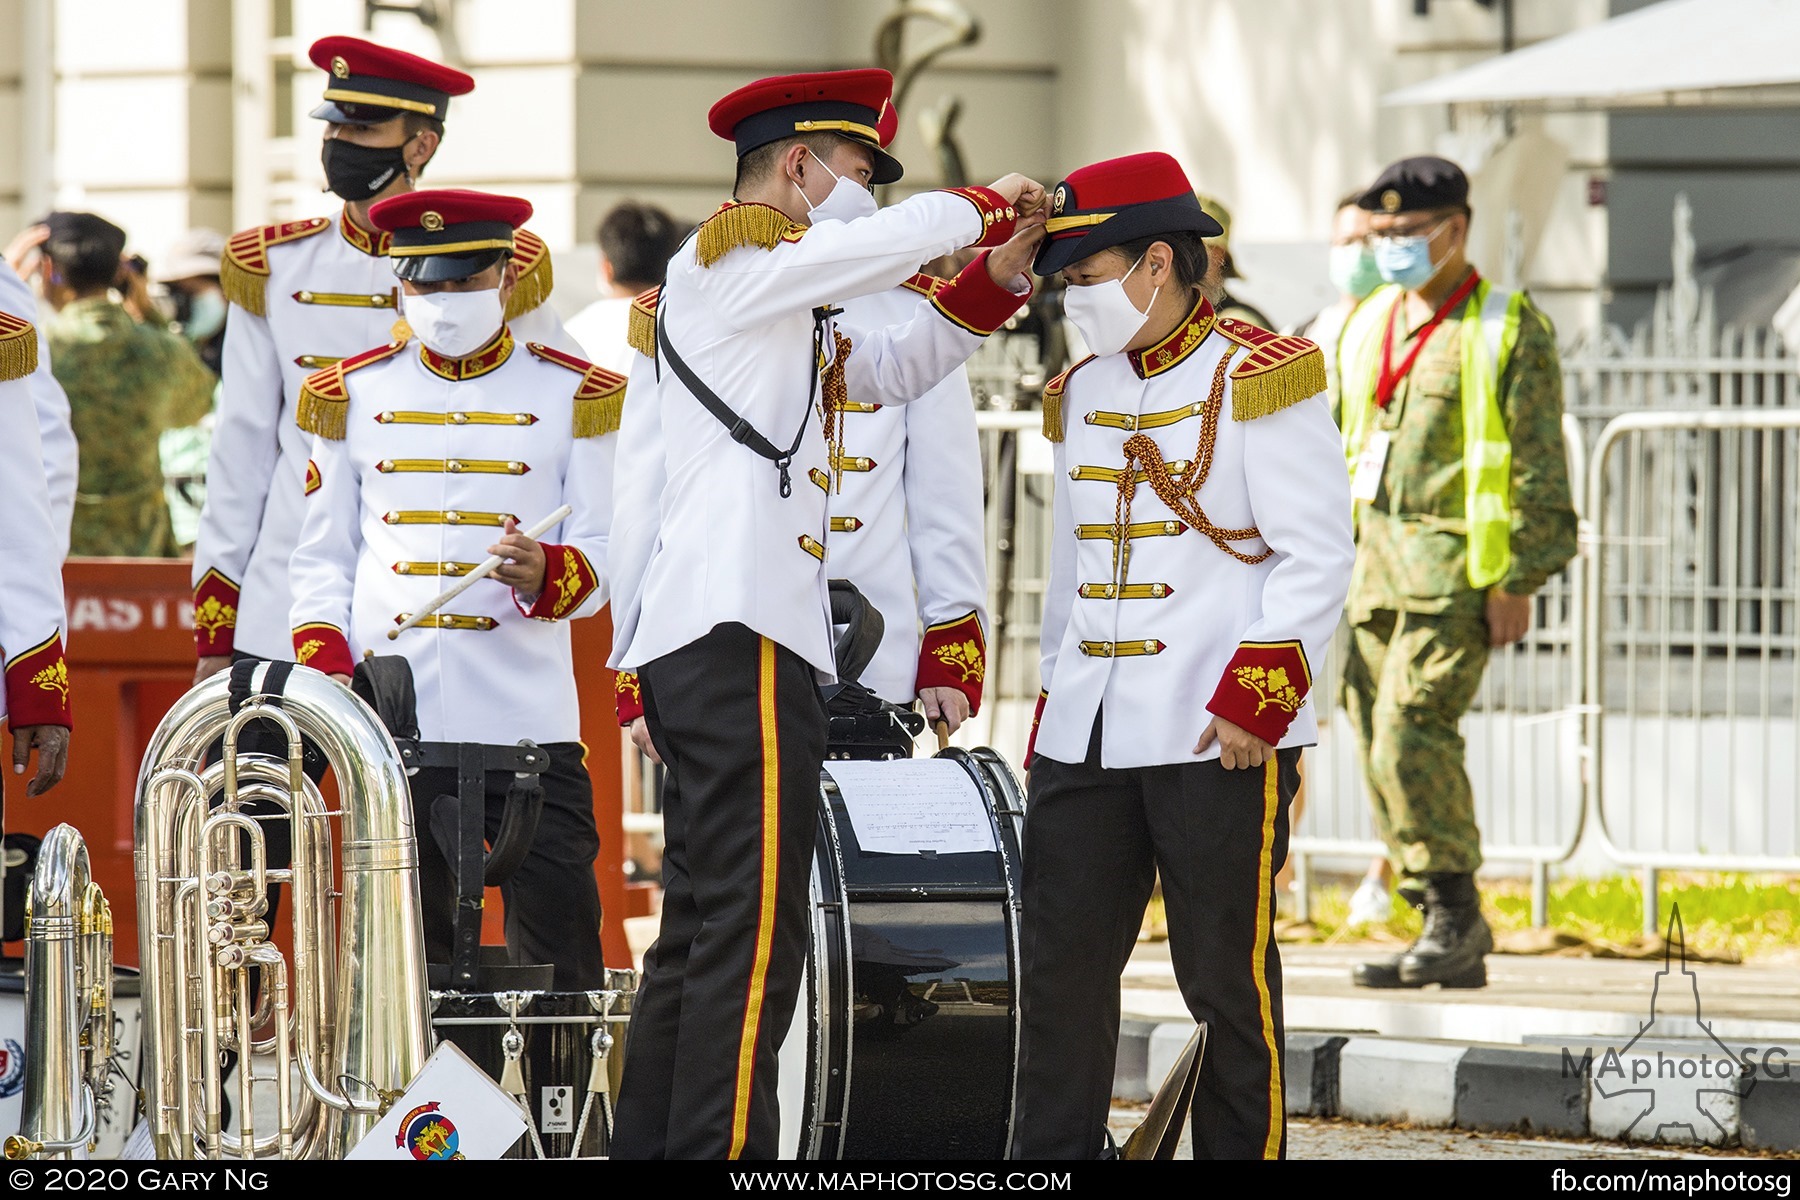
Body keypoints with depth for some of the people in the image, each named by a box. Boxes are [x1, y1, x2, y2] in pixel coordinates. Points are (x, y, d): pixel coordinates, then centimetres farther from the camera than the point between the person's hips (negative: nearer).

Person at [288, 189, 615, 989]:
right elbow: (321, 558, 14)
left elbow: (602, 555, 4)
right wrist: (326, 672, -2)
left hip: (529, 719, -1)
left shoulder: (572, 396, 8)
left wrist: (545, 576, -20)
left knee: (558, 938, -6)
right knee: (406, 944, 3)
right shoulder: (354, 395, 14)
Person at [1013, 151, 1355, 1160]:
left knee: (1227, 978, -1)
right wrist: (1054, 703, 21)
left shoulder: (1261, 380, -4)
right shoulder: (1084, 394, 16)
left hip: (1218, 737, -6)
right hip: (1087, 736, 7)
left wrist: (1257, 697, -16)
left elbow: (1317, 559, -9)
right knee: (1061, 967, 3)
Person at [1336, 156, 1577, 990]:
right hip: (1377, 560, 7)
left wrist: (1518, 582, -13)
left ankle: (1455, 913, -8)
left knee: (1410, 731, -19)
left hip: (1458, 566, -7)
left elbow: (1539, 465, -7)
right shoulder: (1366, 329, 15)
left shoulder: (1508, 332, -4)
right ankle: (1453, 948, 9)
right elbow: (1334, 453, 20)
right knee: (1382, 744, 3)